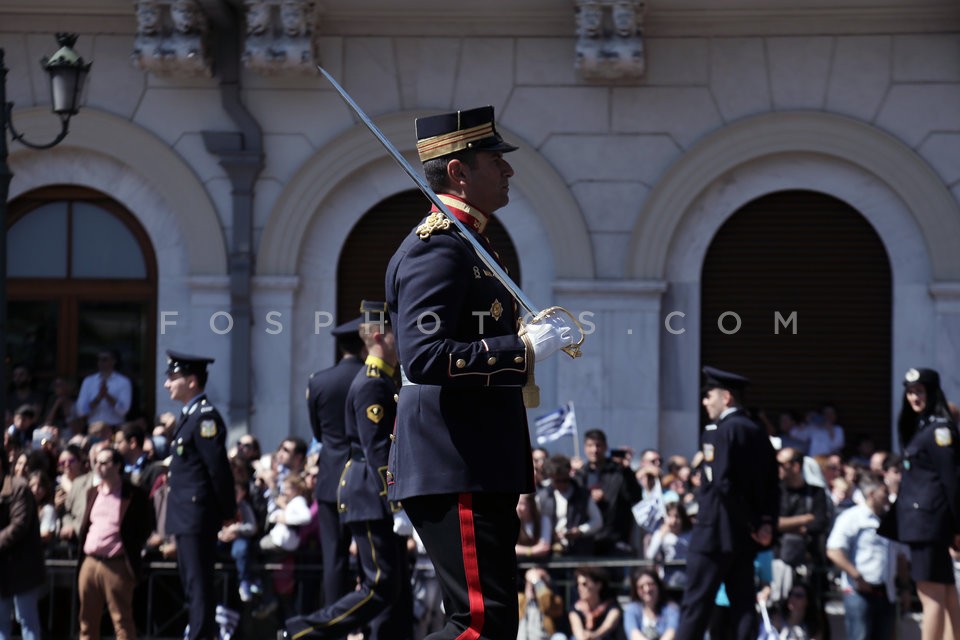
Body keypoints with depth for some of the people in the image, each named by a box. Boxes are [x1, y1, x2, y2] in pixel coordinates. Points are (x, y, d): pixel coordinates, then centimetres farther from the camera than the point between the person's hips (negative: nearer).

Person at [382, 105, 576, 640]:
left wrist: (533, 336, 15)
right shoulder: (437, 248, -13)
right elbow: (424, 357, -24)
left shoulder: (467, 243, 20)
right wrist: (523, 348, -20)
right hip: (455, 471, -11)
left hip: (480, 470, 11)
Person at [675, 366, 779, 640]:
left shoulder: (720, 432, -13)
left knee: (695, 605, -4)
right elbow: (772, 486, 11)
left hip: (715, 533, -8)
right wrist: (766, 523, 2)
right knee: (743, 605, 7)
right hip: (744, 538, 8)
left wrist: (752, 524, -13)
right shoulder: (757, 433, 12)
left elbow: (722, 483, -20)